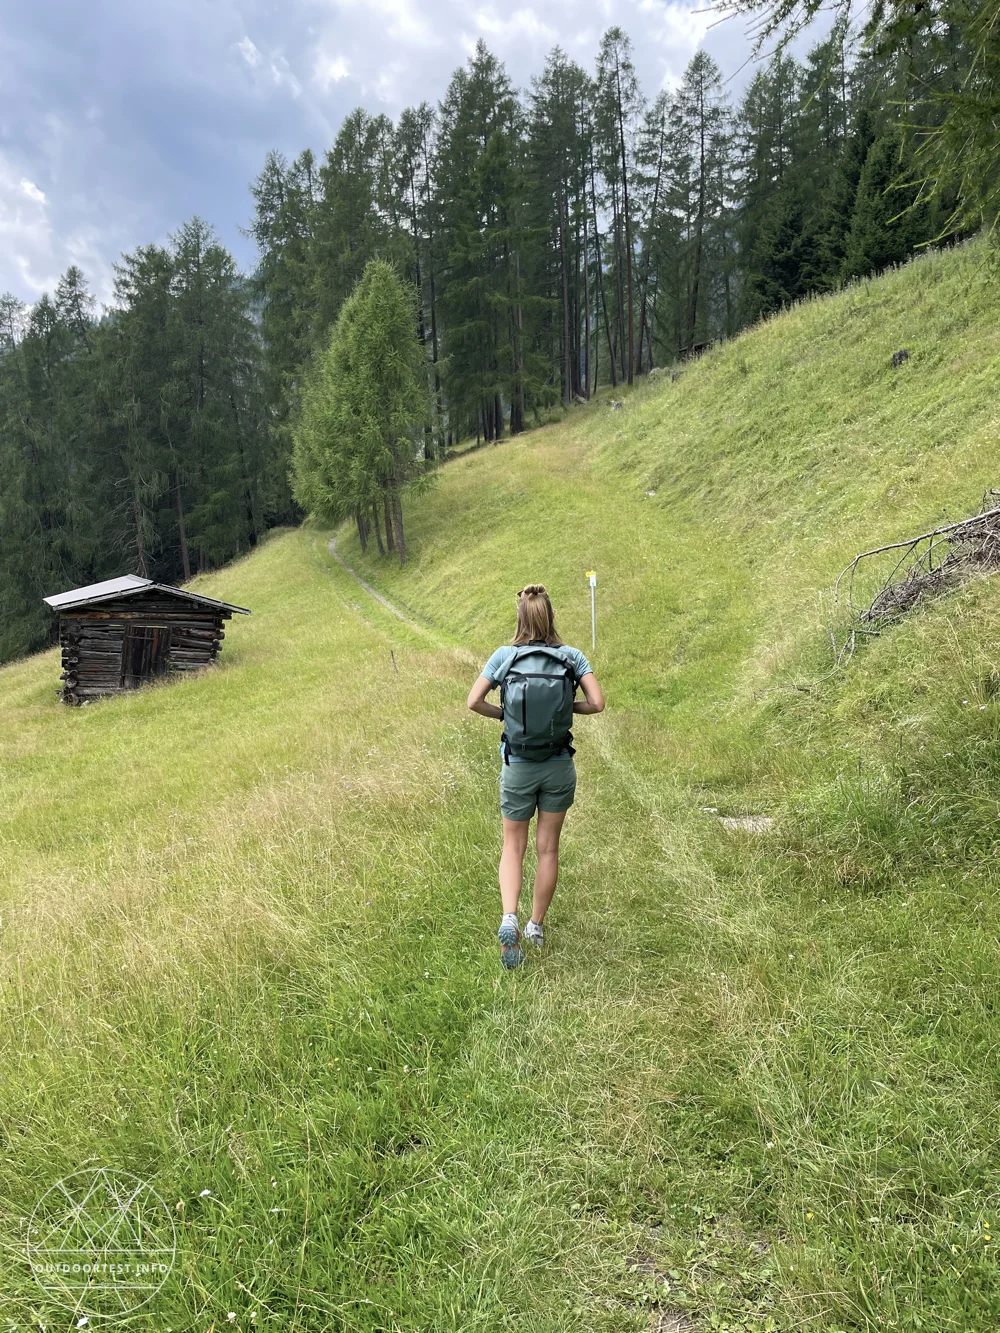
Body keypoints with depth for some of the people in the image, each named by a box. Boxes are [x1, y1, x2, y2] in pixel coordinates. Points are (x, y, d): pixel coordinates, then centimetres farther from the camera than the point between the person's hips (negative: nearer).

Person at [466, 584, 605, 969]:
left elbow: (474, 701, -12)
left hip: (518, 767, -1)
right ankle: (536, 926, 25)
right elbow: (597, 703, -11)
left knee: (513, 847, 13)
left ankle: (509, 919, -8)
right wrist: (567, 706, 7)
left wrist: (503, 715, 5)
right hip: (559, 766, 1)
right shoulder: (571, 656, -6)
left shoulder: (504, 656, -8)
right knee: (548, 848, 14)